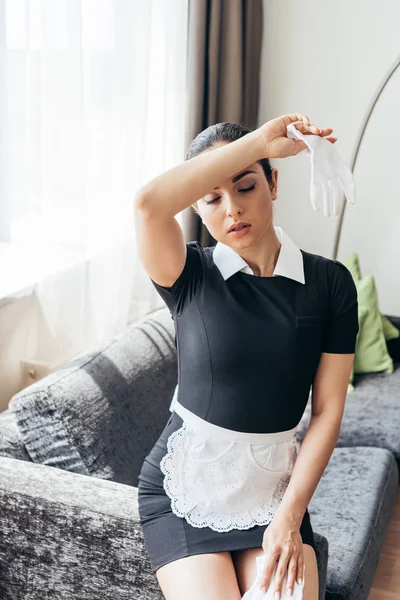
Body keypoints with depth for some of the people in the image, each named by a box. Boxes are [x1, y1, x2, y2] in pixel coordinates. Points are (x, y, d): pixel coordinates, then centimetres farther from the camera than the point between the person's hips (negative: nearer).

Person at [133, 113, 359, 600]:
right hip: (184, 487, -1)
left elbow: (327, 411, -4)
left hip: (273, 486, 2)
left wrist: (289, 515, -10)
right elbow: (149, 203, -30)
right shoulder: (190, 275, -8)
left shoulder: (330, 282, -4)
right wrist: (260, 141, -25)